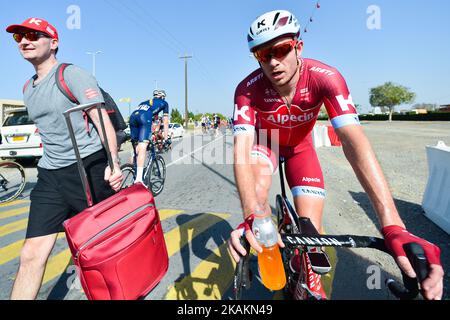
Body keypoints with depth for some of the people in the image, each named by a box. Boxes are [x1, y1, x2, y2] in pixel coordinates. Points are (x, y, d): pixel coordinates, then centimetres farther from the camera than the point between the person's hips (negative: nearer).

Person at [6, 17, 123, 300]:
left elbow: (103, 122, -15)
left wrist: (113, 163, -28)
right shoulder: (28, 88, 18)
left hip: (89, 168, -6)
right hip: (50, 175, 7)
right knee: (32, 255, 3)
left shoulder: (73, 75, -6)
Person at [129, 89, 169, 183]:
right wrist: (166, 139, 29)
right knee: (142, 148, -16)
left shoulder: (145, 102, 41)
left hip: (133, 117, 5)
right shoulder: (164, 103, 30)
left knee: (137, 148, 11)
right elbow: (165, 122, 27)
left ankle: (137, 175, 12)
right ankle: (139, 178, -27)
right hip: (144, 117, -5)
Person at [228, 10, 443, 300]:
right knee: (257, 194, -33)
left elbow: (355, 142, -41)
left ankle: (306, 278, 23)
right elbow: (242, 150, -40)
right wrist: (252, 215, -58)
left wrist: (393, 226, -49)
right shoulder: (248, 90, -31)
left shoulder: (325, 78, -31)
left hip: (300, 147, 1)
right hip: (265, 142, 0)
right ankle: (267, 253, -1)